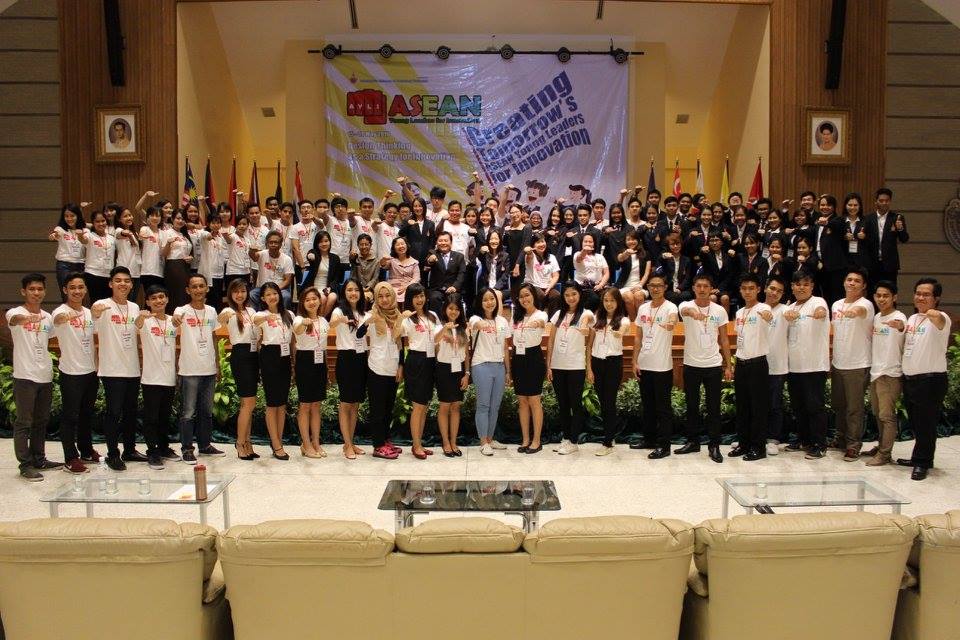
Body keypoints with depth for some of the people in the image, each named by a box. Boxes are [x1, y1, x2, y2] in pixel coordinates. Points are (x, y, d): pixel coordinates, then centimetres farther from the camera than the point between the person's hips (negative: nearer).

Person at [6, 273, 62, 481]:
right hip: (25, 376, -6)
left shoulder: (48, 317, 9)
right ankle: (25, 465, 4)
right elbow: (14, 318, -33)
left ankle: (39, 459, 24)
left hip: (46, 376, 6)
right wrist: (26, 318, -56)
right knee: (24, 422, -1)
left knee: (42, 421, 14)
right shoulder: (16, 312, -9)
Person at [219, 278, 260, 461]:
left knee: (248, 403, 10)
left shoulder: (251, 310, 15)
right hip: (240, 356, -6)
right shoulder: (229, 311, -4)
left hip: (253, 355, 6)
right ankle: (241, 444, 1)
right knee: (249, 402, -9)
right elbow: (219, 322, -28)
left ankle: (245, 442, 17)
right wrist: (224, 317, -51)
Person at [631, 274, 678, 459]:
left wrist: (670, 324, -53)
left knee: (663, 407, 1)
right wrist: (635, 361, 9)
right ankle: (649, 439, 28)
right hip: (644, 365, 6)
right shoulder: (643, 308, 9)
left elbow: (672, 322, -32)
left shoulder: (670, 308, -9)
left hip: (662, 366, -6)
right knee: (647, 405, 16)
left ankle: (663, 445, 7)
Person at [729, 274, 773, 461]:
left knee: (759, 406, -1)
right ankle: (743, 443, 21)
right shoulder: (739, 312, 12)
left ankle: (758, 447, 7)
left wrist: (767, 315, -62)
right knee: (741, 406, 12)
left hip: (757, 363, -7)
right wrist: (735, 361, 16)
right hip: (741, 363, 7)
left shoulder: (762, 308, -11)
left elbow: (768, 316, -38)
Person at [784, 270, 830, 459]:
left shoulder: (818, 302, -6)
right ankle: (804, 439, 26)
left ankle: (818, 444, 5)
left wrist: (820, 313, -53)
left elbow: (821, 311, -32)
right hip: (793, 365, 7)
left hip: (814, 365, -7)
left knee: (815, 406, -3)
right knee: (798, 406, 13)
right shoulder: (789, 308, 15)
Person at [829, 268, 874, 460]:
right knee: (838, 404, 17)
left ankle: (853, 446, 6)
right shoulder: (836, 305, 10)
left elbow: (860, 310, -38)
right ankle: (841, 438, 32)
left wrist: (853, 312, -61)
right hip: (837, 364, 7)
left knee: (854, 408, -2)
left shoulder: (865, 304, -11)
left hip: (857, 366, -7)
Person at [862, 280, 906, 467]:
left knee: (887, 415, -4)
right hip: (875, 371, 8)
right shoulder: (876, 317, 10)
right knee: (877, 413, 18)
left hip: (890, 374, -8)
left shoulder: (898, 317, -15)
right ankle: (881, 446, 31)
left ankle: (885, 454, 2)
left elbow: (903, 327, -40)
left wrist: (900, 326, -61)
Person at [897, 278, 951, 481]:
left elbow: (940, 320, -35)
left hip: (931, 380, -7)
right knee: (916, 423, 16)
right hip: (909, 378, 8)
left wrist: (934, 315, -51)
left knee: (926, 423, -1)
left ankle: (922, 462, 10)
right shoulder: (912, 319, 13)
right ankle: (920, 458, 29)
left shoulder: (940, 319, -12)